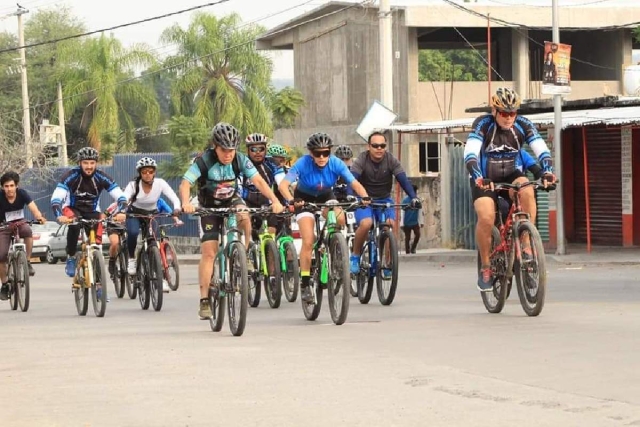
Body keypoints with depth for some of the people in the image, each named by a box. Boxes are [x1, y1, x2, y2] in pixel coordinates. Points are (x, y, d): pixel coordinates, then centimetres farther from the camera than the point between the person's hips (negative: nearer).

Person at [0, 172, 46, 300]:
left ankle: (27, 262, -19)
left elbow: (33, 208, -28)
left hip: (20, 224, 0)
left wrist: (39, 217, -49)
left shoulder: (22, 194, -15)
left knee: (27, 231, -36)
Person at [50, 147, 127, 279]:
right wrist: (59, 216, -50)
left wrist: (121, 212, -41)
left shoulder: (101, 177, -16)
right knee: (74, 225, -36)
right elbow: (56, 199, -30)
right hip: (73, 210, -2)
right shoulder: (70, 176, -21)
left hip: (92, 212, 2)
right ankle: (71, 258, -16)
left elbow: (120, 197, -19)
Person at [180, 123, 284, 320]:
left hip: (232, 201, 2)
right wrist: (186, 203, -52)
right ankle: (204, 300, -6)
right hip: (210, 207, -2)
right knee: (208, 252, -11)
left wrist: (275, 200, -38)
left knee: (244, 217, -33)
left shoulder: (240, 160, -17)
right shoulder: (204, 161, -24)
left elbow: (258, 180, -23)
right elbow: (185, 183, -32)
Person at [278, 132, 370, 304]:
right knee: (308, 242, -15)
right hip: (305, 199, -2)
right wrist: (291, 200, -57)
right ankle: (305, 285, -6)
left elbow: (354, 183, -28)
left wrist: (364, 196, -48)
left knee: (339, 219, -30)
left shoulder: (336, 163, -23)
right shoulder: (303, 164, -30)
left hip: (326, 196, 2)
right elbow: (283, 185, -38)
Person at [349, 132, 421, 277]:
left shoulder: (391, 160, -10)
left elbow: (403, 179, -19)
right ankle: (355, 257, -9)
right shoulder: (361, 160, -15)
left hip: (384, 200, 2)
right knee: (366, 224, -32)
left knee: (391, 224, -26)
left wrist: (414, 197, -35)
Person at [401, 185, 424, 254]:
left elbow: (420, 212, 9)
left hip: (415, 222, 3)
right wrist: (402, 223, -9)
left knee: (417, 234, -12)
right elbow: (402, 212, -6)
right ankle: (407, 252, 12)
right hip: (407, 222, -3)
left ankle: (413, 248, 8)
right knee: (407, 237, 2)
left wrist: (421, 222, 7)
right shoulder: (405, 200, -7)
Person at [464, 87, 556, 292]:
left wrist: (548, 171, -37)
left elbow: (542, 150, -17)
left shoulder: (523, 125, -10)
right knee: (486, 217, -26)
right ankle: (485, 267, -6)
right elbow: (470, 154, -28)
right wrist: (477, 177, -45)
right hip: (485, 179, -2)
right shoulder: (483, 124, -17)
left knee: (527, 190, -32)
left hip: (512, 176, 2)